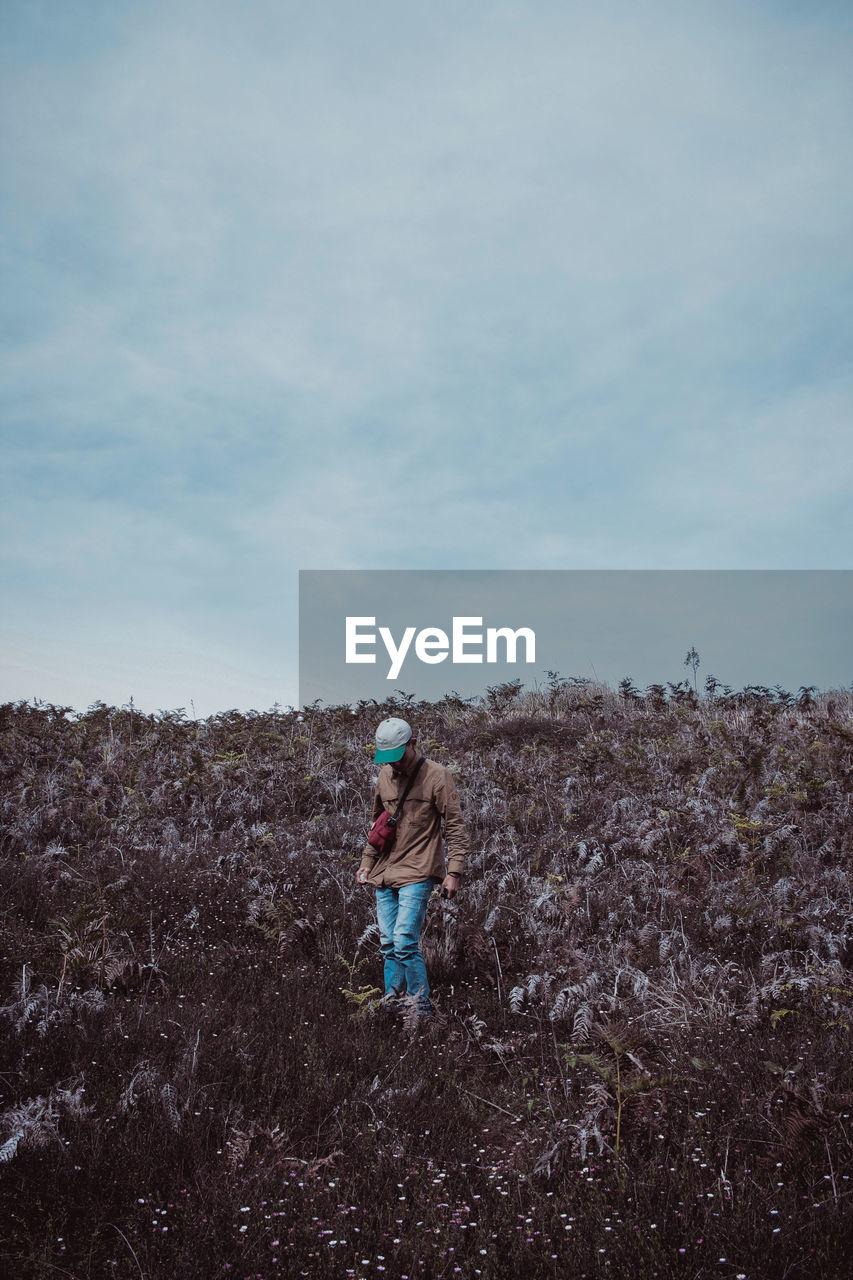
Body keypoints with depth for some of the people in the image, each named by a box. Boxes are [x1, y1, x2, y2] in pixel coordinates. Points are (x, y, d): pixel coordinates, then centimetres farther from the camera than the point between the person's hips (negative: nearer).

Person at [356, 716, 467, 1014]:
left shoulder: (437, 776, -7)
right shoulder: (385, 775, 11)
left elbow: (455, 827, -7)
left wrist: (454, 871, -14)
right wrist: (368, 862, 18)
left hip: (417, 873, -6)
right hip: (385, 873, 6)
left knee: (404, 942, -14)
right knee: (388, 944, 5)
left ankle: (423, 1006, -2)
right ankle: (391, 1003, 14)